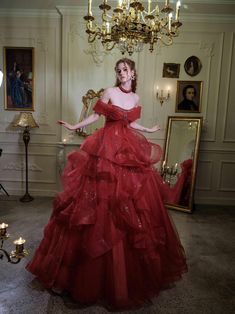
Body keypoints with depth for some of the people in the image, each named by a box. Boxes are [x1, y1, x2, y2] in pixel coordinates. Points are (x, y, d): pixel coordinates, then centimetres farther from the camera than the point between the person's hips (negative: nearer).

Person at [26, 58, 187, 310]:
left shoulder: (136, 98, 14)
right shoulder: (109, 92, 1)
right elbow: (95, 115, 3)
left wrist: (149, 131, 31)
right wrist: (74, 127, -3)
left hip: (129, 148, 5)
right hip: (107, 146, -4)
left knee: (133, 201, 5)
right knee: (103, 203, -4)